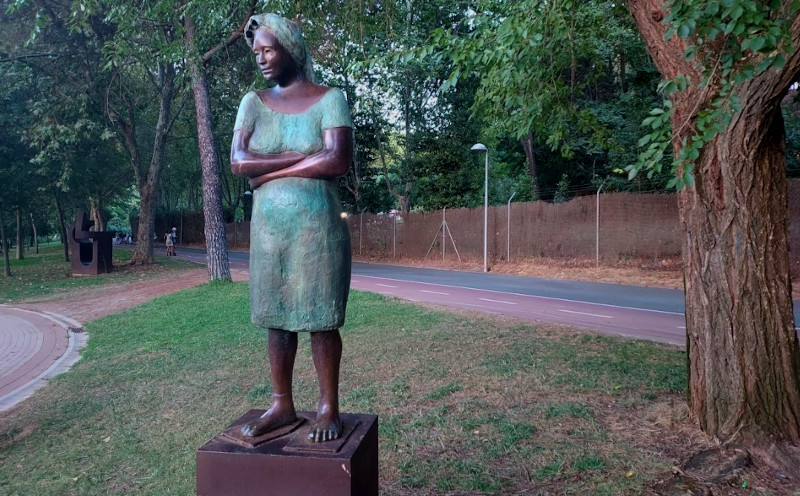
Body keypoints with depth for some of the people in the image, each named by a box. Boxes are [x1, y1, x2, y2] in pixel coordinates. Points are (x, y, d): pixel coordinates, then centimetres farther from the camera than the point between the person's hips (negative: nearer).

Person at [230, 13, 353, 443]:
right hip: (267, 226, 4)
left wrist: (271, 171, -9)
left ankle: (328, 407, 13)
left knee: (320, 319, 0)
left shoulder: (328, 99, -1)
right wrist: (303, 156, -12)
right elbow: (238, 162, -4)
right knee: (276, 317, 8)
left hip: (317, 226, -4)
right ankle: (281, 404, 20)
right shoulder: (253, 103, 10)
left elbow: (338, 161, -16)